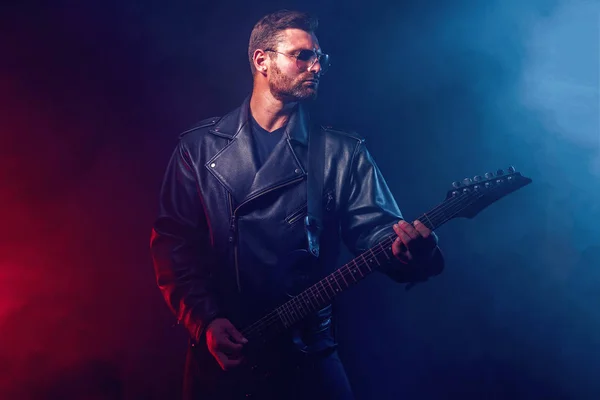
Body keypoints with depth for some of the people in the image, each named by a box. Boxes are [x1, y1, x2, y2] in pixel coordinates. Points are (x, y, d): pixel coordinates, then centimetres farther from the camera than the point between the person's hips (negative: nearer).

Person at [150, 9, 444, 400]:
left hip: (309, 353, 1)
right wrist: (205, 321, -13)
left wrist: (412, 250, -27)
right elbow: (172, 242, -1)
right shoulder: (199, 146, 2)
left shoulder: (343, 153, 3)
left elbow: (377, 229, -5)